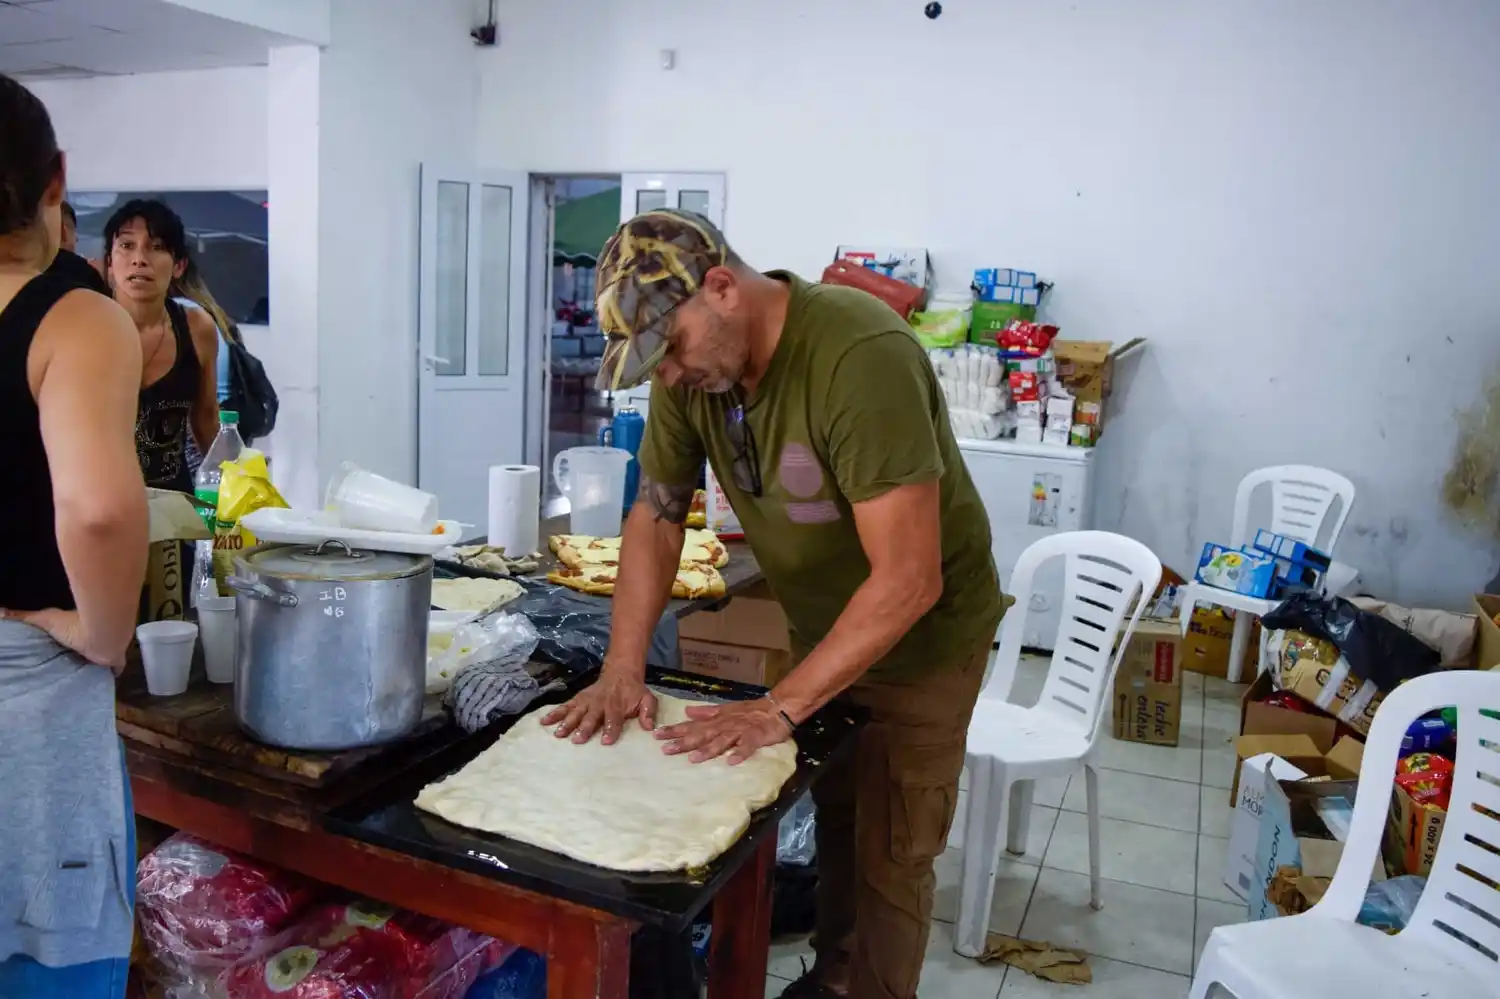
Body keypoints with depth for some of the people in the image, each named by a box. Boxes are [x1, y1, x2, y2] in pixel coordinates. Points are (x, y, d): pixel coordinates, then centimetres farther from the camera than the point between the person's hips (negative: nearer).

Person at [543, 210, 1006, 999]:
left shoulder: (861, 356, -33)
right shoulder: (691, 362, -13)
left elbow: (908, 580, -33)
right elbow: (656, 514, -4)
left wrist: (779, 708, -31)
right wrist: (623, 670, -13)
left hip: (919, 632, -5)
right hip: (819, 629, 6)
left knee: (887, 855, 4)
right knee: (834, 821, 19)